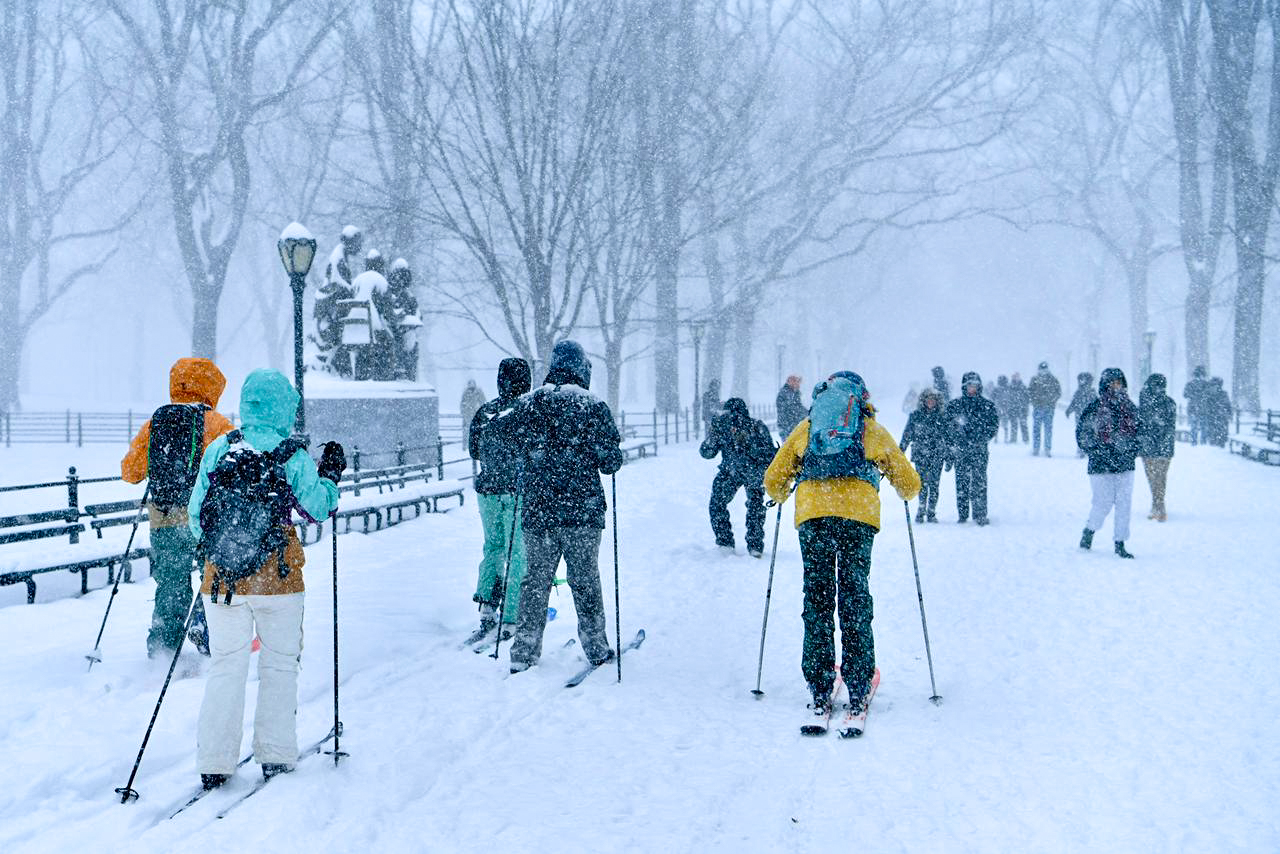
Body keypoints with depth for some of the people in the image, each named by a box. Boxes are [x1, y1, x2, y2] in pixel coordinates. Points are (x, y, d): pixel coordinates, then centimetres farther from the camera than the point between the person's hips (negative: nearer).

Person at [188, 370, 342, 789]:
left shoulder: (217, 450, 1)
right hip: (277, 574, -2)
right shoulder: (294, 456, -7)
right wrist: (331, 475, 18)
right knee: (279, 664, 12)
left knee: (226, 667, 9)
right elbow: (319, 508, 2)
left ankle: (214, 761, 6)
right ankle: (275, 755, 14)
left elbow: (195, 514, 5)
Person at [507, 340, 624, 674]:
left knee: (535, 580, 8)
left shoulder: (526, 405, 2)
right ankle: (595, 646, 14)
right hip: (582, 510, -2)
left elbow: (519, 453, 9)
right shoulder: (592, 406, -6)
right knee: (585, 580, 7)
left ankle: (525, 651, 8)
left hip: (537, 510, 2)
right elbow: (610, 462, -5)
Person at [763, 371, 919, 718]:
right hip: (859, 514, -1)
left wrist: (781, 498, 43)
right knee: (855, 598, 4)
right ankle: (858, 689, 0)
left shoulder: (805, 429, 23)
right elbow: (910, 484, 25)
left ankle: (820, 692, 3)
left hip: (812, 512, 1)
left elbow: (773, 480, 20)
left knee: (817, 598, 5)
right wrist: (906, 494, 48)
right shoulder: (875, 431, 21)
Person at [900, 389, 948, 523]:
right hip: (920, 455, -1)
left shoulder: (942, 418, 9)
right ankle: (921, 512, -2)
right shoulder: (915, 416, 7)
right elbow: (906, 436, 10)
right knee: (922, 484, -10)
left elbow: (947, 438, 15)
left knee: (934, 485, -2)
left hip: (937, 456, 1)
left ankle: (931, 513, 6)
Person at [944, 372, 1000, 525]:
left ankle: (980, 514, -5)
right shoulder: (954, 405, 8)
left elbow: (994, 426, 7)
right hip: (960, 450, 1)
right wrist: (949, 450, 5)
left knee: (979, 482, -8)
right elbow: (948, 428, 10)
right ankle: (962, 514, 11)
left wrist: (983, 439, -10)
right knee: (961, 482, 3)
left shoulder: (987, 405, 6)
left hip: (979, 450, -1)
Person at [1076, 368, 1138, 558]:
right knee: (1103, 504, -5)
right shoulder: (1095, 408, -5)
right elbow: (1082, 433, -4)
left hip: (1125, 466, 4)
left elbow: (1137, 431, 20)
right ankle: (1088, 532, 21)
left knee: (1124, 505, 2)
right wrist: (1097, 452, -11)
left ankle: (1120, 544, 10)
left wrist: (1133, 451, 4)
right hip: (1101, 466, -4)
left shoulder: (1130, 408, 10)